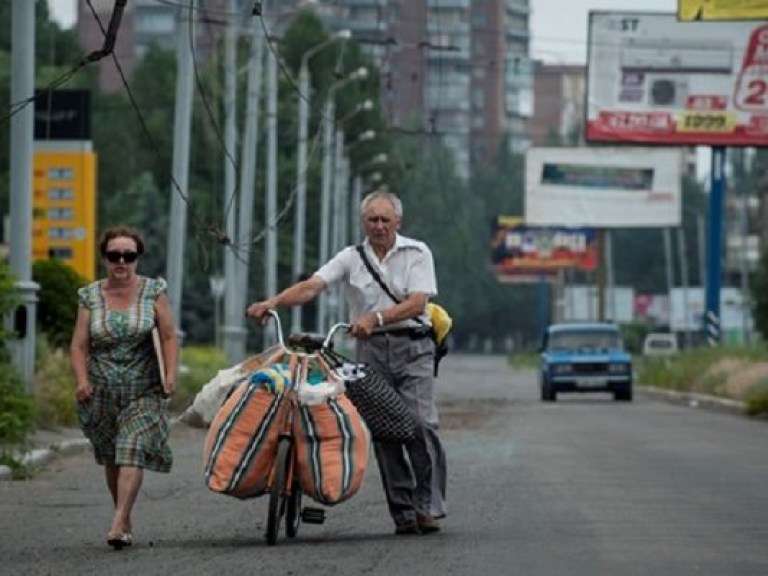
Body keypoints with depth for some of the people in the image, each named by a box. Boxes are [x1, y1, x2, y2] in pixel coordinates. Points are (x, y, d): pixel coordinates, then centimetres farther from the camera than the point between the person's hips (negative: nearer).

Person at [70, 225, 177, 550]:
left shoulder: (153, 291, 0)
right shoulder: (90, 296, 3)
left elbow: (168, 337, 0)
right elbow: (79, 344, 0)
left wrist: (170, 374, -13)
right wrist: (82, 380, -15)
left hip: (143, 391, -3)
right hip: (102, 390, 3)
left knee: (133, 451, -17)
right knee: (110, 458, 10)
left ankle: (119, 524, -23)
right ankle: (125, 519, 24)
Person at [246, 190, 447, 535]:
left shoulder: (416, 253, 3)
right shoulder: (350, 258, 8)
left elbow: (417, 303, -9)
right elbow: (311, 287, -4)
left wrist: (376, 318, -24)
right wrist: (273, 303, -22)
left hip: (411, 345, -3)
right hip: (371, 350, 3)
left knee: (421, 424, -14)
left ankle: (428, 507, -11)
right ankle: (403, 513, 2)